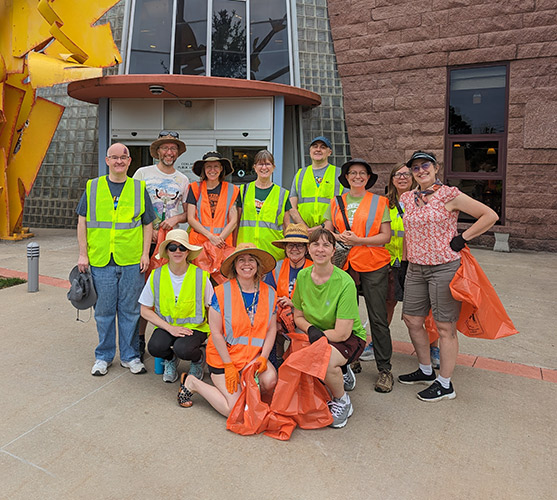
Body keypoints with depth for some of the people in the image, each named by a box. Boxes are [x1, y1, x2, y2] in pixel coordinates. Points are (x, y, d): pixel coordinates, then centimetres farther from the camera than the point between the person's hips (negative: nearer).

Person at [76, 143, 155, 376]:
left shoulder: (139, 188, 7)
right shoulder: (92, 187, 8)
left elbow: (148, 224, 8)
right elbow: (82, 222, 8)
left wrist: (145, 253, 0)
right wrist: (83, 254, 2)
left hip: (132, 261, 0)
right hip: (100, 260, 1)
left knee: (130, 310, 7)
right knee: (104, 310, 9)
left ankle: (129, 356, 21)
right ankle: (103, 356, 25)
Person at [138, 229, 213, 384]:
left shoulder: (201, 276, -8)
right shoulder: (156, 276, -4)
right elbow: (145, 311, -1)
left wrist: (213, 334, -10)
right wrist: (170, 328, -13)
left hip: (194, 326, -2)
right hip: (166, 326, 2)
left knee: (183, 349, -32)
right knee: (155, 347, -29)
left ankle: (199, 358, 7)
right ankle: (171, 358, 9)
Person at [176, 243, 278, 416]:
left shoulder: (269, 293, 0)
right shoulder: (222, 292, -12)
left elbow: (271, 329, 5)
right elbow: (216, 333, -10)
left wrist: (263, 357, -8)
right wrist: (229, 366, -11)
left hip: (253, 357, 3)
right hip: (223, 357, -3)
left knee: (270, 380, -26)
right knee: (234, 409, -12)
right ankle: (192, 383, 11)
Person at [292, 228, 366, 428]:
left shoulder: (345, 283, -22)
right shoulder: (303, 276, -5)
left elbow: (342, 333, -22)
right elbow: (298, 317, 4)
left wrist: (318, 334, -14)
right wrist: (311, 329, -16)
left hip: (350, 338, -5)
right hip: (316, 337, 5)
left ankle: (342, 402, -2)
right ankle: (338, 373, 12)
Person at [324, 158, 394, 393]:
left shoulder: (379, 202, 6)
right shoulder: (336, 202, 14)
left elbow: (386, 236, 0)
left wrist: (360, 240, -14)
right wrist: (339, 237, -12)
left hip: (373, 265, -2)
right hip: (344, 264, 3)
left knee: (378, 318, 1)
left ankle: (384, 369, 12)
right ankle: (348, 363, 22)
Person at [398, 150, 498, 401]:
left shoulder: (449, 195, -8)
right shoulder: (407, 198, 10)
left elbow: (490, 216, -6)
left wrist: (462, 239, -9)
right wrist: (405, 260, 17)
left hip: (444, 268, -6)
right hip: (415, 269, 7)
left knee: (445, 327, 2)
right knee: (411, 320, 11)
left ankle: (445, 385, 17)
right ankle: (426, 371, 32)